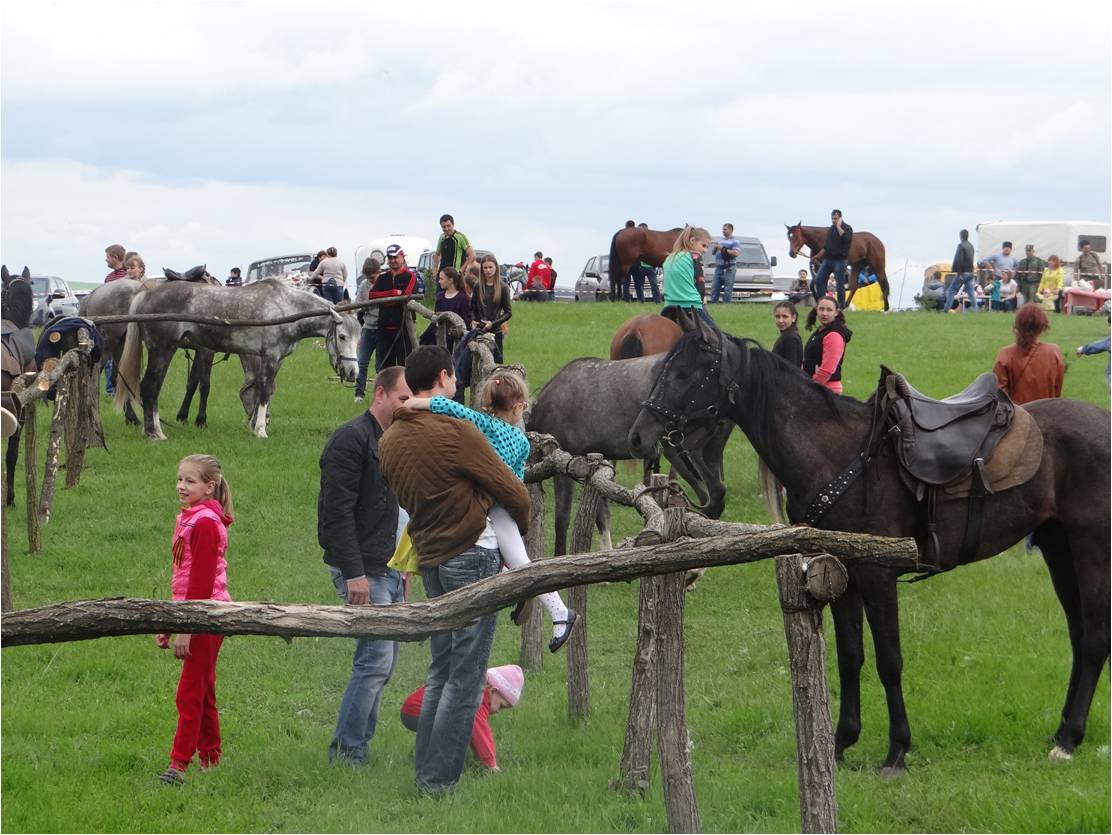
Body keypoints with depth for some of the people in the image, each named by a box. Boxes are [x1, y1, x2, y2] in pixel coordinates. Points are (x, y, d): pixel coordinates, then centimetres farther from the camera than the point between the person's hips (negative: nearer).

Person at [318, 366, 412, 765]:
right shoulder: (351, 439, -12)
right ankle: (347, 751, -6)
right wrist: (353, 573, -22)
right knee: (377, 659, -12)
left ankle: (355, 747, 15)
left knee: (383, 661, 10)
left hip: (388, 570, 10)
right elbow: (338, 512, -18)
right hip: (363, 569, -10)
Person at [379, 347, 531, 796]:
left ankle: (426, 772, 17)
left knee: (440, 671, 16)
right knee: (465, 678, -3)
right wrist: (521, 524, 11)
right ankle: (440, 779, -3)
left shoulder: (390, 441, 7)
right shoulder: (456, 432, -15)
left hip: (429, 558, 7)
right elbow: (512, 491, -8)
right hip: (472, 555, -7)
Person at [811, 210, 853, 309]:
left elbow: (846, 238, -26)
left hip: (839, 260, -7)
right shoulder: (830, 229, 16)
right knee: (818, 280, 1)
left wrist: (838, 227, -19)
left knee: (840, 283, -4)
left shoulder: (847, 228, -4)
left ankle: (841, 305, 4)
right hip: (827, 259, 7)